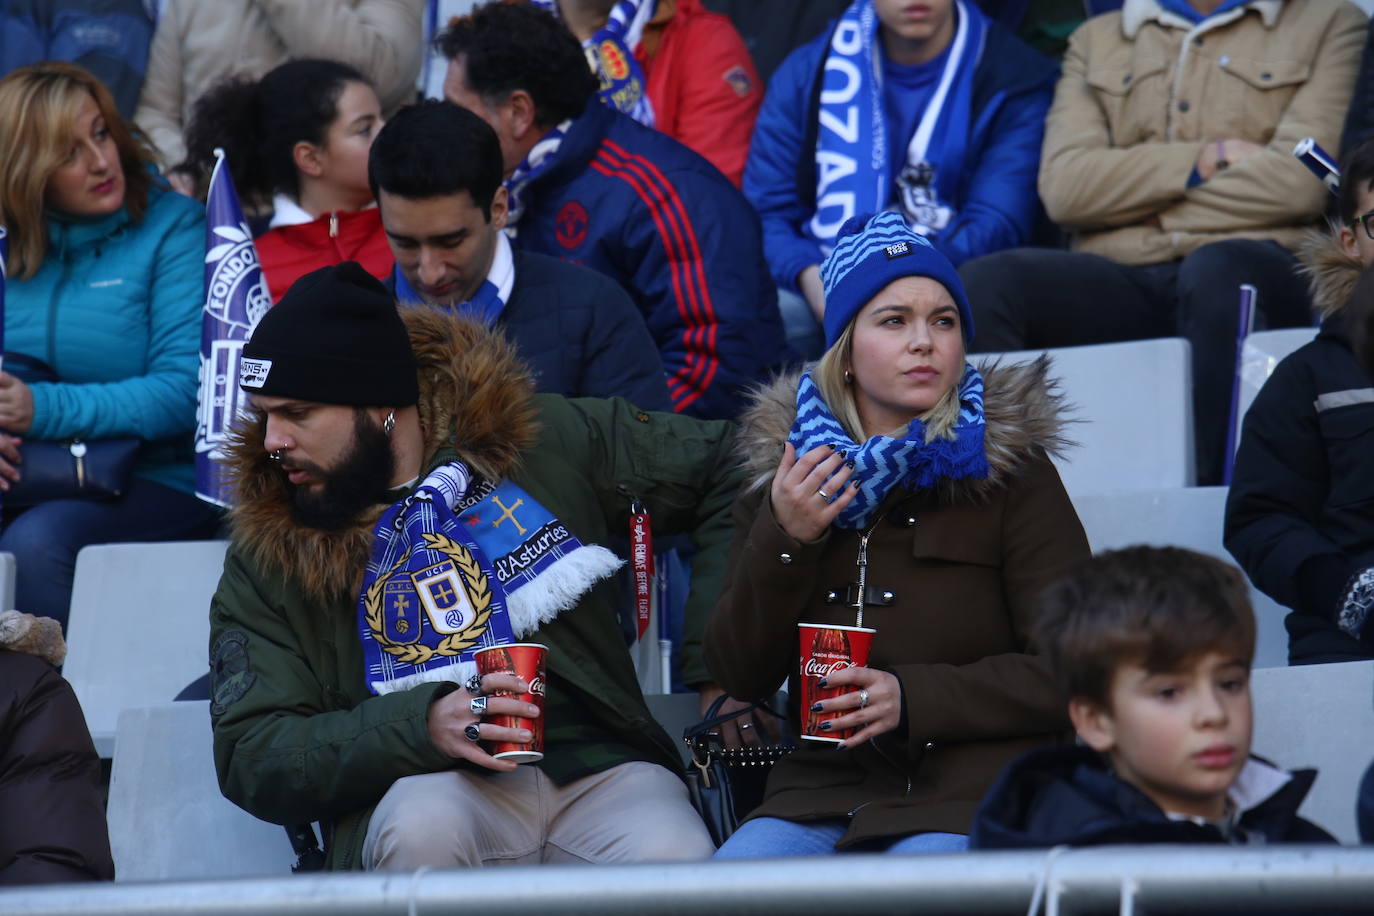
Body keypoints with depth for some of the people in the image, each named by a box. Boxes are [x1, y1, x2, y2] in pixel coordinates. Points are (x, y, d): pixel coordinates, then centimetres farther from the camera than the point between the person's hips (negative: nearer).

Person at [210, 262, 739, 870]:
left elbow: (725, 469, 15)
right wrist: (424, 725, -17)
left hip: (599, 770, -1)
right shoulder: (267, 557, 6)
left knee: (676, 864, -34)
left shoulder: (542, 441, 6)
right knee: (420, 827, -36)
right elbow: (251, 761, 0)